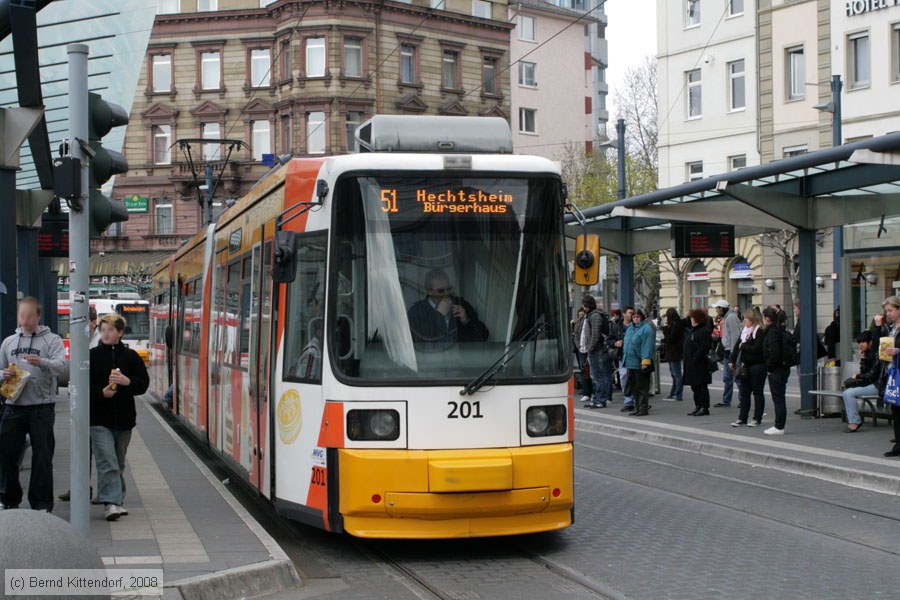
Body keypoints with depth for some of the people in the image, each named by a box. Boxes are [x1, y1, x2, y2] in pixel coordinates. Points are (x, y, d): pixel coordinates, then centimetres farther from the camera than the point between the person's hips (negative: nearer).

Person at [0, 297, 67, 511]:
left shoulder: (52, 340, 0)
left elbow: (62, 366, -15)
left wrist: (42, 363, -34)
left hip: (41, 408, -4)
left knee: (42, 458, 0)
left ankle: (42, 505, 8)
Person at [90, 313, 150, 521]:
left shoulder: (131, 356, 6)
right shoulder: (91, 356, 1)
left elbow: (143, 382, 4)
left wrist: (127, 381, -15)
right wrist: (101, 392, -17)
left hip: (124, 418, 3)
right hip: (99, 419, -3)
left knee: (119, 463, 14)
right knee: (107, 462, -13)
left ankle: (117, 501, 24)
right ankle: (111, 502, -16)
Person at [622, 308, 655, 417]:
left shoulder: (646, 329, -11)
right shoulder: (630, 328, 16)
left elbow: (647, 346, -17)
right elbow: (626, 343, 23)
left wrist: (645, 361, -22)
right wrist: (625, 359, 18)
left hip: (640, 364, -9)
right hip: (631, 363, 9)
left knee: (642, 387, -5)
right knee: (634, 387, 12)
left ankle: (643, 409, -1)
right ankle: (637, 408, 19)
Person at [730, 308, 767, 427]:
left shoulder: (760, 332, -14)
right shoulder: (744, 331, 12)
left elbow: (757, 349, -23)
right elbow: (737, 345, 13)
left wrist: (744, 346, -12)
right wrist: (732, 360, 6)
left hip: (757, 366, -8)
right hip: (746, 366, 8)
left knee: (757, 392, 2)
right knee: (744, 392, 9)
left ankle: (757, 418, 9)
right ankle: (742, 418, 13)